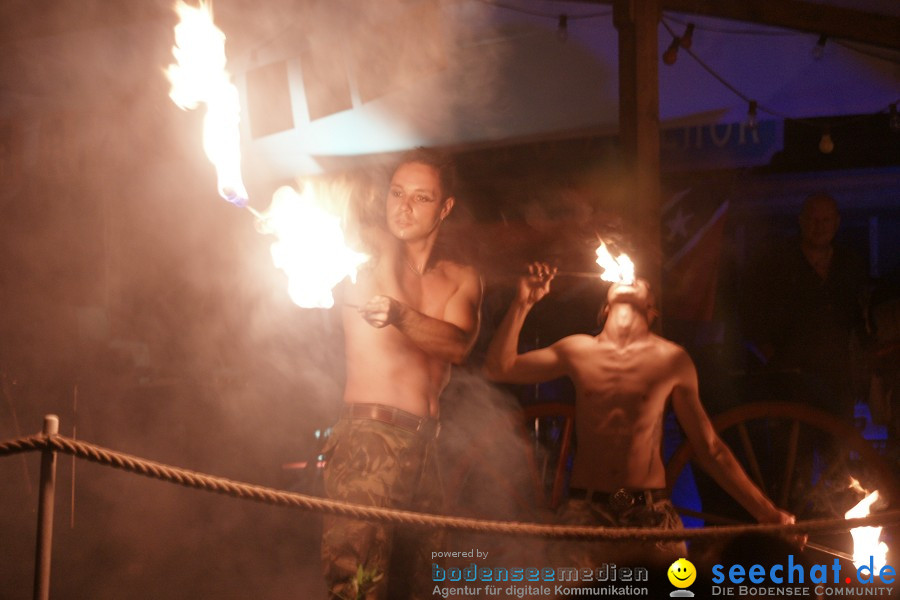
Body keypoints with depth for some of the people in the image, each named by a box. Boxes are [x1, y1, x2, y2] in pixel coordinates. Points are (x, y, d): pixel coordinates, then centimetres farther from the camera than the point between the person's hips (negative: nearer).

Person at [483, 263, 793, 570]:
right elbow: (498, 369, 7)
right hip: (586, 511, 0)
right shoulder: (578, 350, 7)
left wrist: (765, 511, 3)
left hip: (651, 512, 0)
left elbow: (709, 448, 7)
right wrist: (522, 304, -2)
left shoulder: (671, 359, 3)